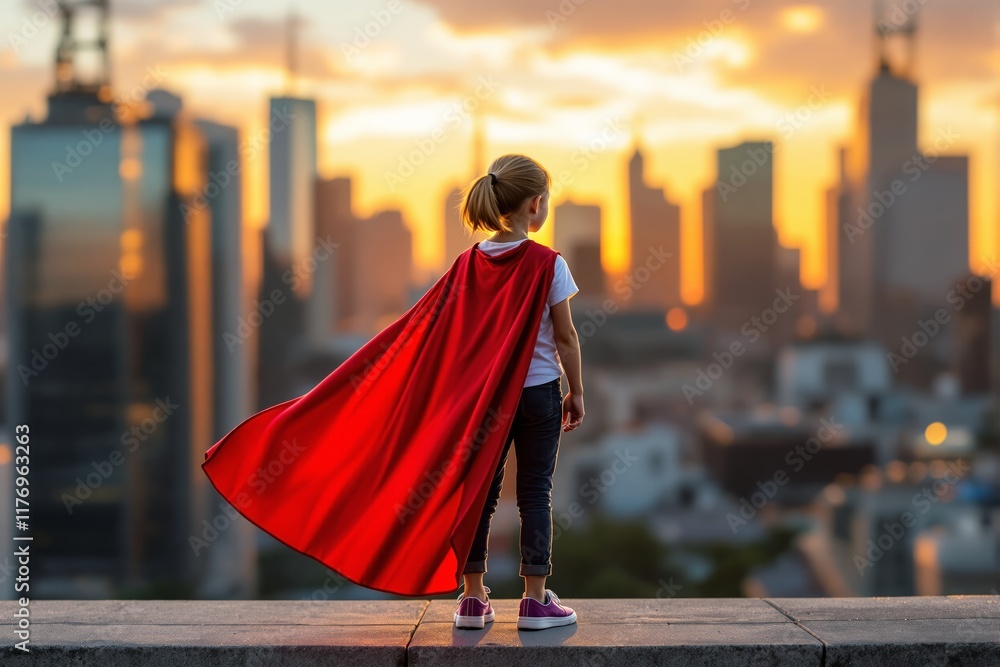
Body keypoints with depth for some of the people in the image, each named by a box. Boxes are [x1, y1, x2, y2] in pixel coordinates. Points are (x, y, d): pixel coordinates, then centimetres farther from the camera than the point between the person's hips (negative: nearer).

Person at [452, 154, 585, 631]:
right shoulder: (549, 264, -11)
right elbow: (565, 336, -7)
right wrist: (576, 392, 3)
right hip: (539, 390, -3)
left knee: (481, 489, 10)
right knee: (535, 493, 5)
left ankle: (472, 598, 14)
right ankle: (536, 601, 7)